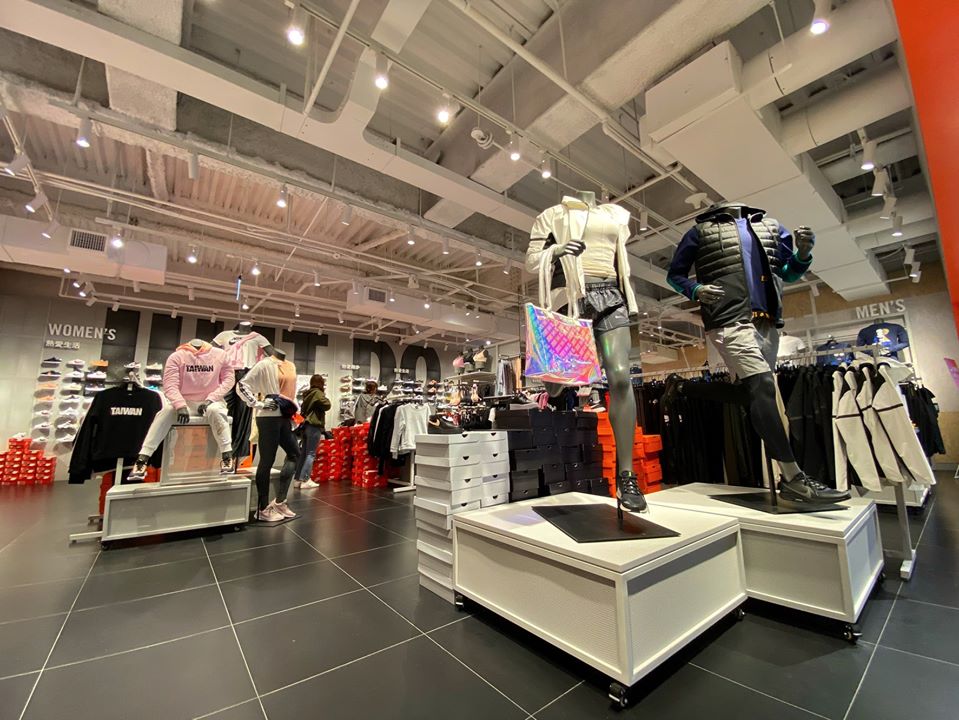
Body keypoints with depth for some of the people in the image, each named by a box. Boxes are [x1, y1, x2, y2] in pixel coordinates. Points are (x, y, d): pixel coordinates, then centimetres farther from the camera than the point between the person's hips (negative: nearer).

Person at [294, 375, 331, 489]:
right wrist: (325, 398, 2)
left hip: (305, 425, 8)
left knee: (303, 453, 11)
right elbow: (327, 405, -15)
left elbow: (302, 408, 23)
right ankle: (305, 480, -8)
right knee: (311, 454, -6)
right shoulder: (318, 393, -8)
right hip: (314, 426, -8)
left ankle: (297, 479, 14)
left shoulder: (308, 393, 17)